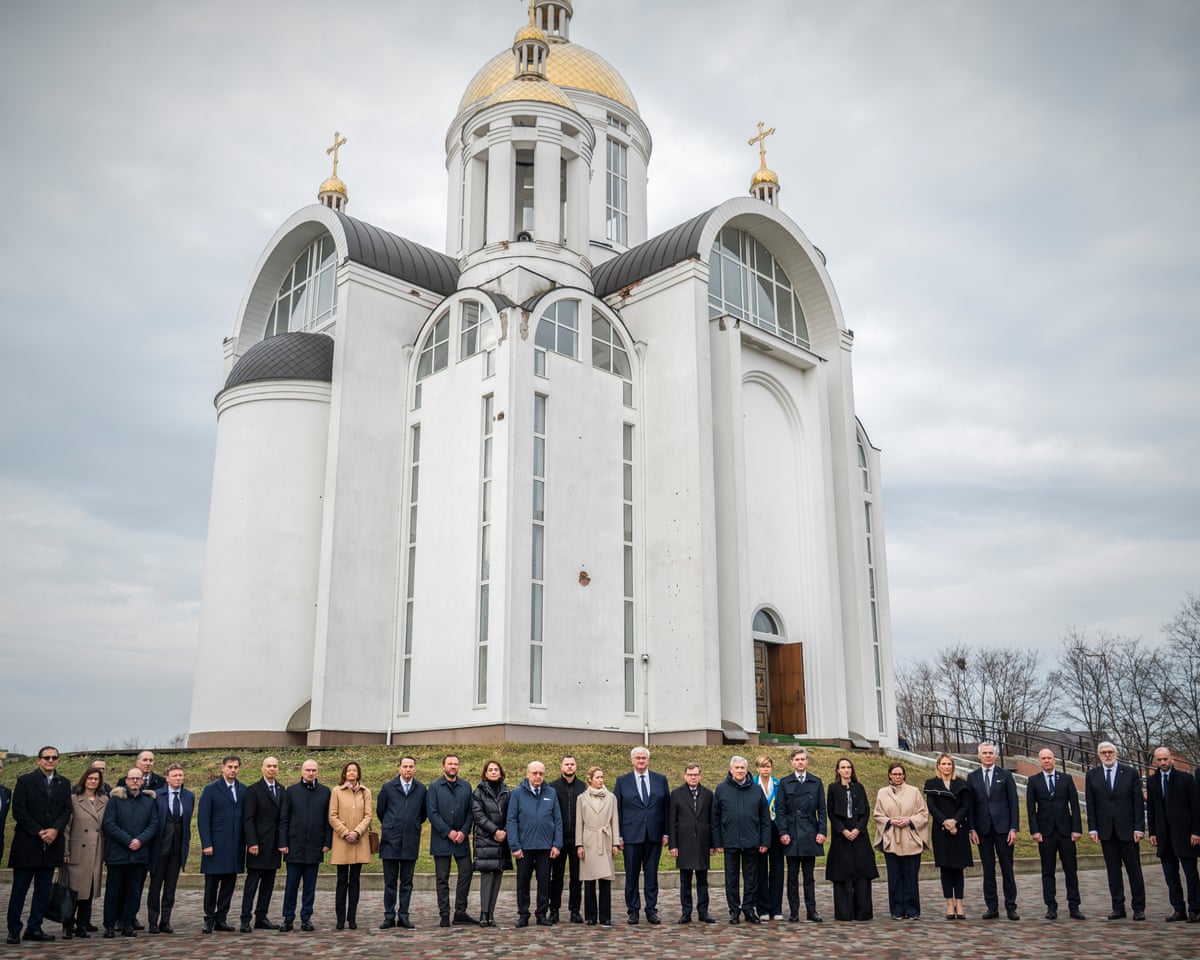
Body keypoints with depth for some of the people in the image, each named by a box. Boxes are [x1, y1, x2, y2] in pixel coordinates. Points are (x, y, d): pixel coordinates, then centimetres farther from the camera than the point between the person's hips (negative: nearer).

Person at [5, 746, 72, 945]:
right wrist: (39, 831, -13)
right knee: (19, 889, 2)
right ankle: (14, 930, 11)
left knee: (44, 890, 7)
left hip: (51, 843, 4)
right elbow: (18, 811, -7)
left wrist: (55, 830, -12)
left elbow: (67, 810, 6)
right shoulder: (25, 781, -1)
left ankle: (34, 928, 14)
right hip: (27, 844, -4)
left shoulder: (64, 783, 11)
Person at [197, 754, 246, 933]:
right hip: (216, 845, -3)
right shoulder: (210, 790, 0)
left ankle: (221, 918, 14)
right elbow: (203, 819, -4)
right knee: (212, 883, 2)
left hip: (236, 845, 3)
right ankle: (209, 919, 13)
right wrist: (206, 844, -11)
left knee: (229, 883, 6)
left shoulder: (244, 790, 9)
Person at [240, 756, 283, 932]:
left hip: (274, 845, 5)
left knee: (268, 884, 8)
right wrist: (252, 842, -16)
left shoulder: (281, 789, 12)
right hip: (258, 844, -5)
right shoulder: (254, 790, -4)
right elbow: (248, 818, -9)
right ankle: (246, 919, 1)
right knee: (251, 883, -3)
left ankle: (261, 917, 15)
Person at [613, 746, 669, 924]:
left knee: (651, 874, 6)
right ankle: (633, 910, 14)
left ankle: (651, 910, 14)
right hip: (632, 835, -1)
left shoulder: (661, 780, 7)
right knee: (632, 875, 4)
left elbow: (667, 807, 8)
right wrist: (618, 836, -3)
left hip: (654, 835, 1)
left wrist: (666, 833, 2)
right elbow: (617, 810, 2)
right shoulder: (622, 781, 3)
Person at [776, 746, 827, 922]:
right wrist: (783, 832, -8)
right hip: (791, 835, -1)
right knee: (792, 876, 4)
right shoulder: (784, 783, 4)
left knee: (809, 875, 6)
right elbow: (780, 810, 1)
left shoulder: (816, 782, 8)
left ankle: (811, 911, 9)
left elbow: (821, 809, 6)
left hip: (810, 834, 1)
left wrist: (822, 831, -3)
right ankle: (793, 912, 8)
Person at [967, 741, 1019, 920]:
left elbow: (1013, 803, 1)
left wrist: (1013, 828, -6)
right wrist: (972, 829, -1)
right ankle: (991, 907, 11)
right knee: (988, 870, 5)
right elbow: (970, 805, 7)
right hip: (983, 829, 1)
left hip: (1003, 827, -1)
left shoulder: (1005, 775, 3)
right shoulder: (972, 777, 7)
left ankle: (1010, 907, 9)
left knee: (1007, 869, 2)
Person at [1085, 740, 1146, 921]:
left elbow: (1138, 802, -1)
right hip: (1106, 830, 2)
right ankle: (1118, 907, 12)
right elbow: (1090, 803, 5)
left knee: (1134, 869, 3)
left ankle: (1139, 908, 11)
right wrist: (1092, 828, -1)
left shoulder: (1130, 772, 1)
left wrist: (1139, 827, -7)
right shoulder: (1092, 775, 5)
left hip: (1127, 829, -2)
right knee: (1113, 870, 6)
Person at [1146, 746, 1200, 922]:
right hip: (1163, 835, 4)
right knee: (1170, 875, 7)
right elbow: (1150, 809, 10)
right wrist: (1152, 833, 5)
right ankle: (1178, 909, 13)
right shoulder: (1151, 781, 9)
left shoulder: (1185, 779, -2)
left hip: (1184, 833, -4)